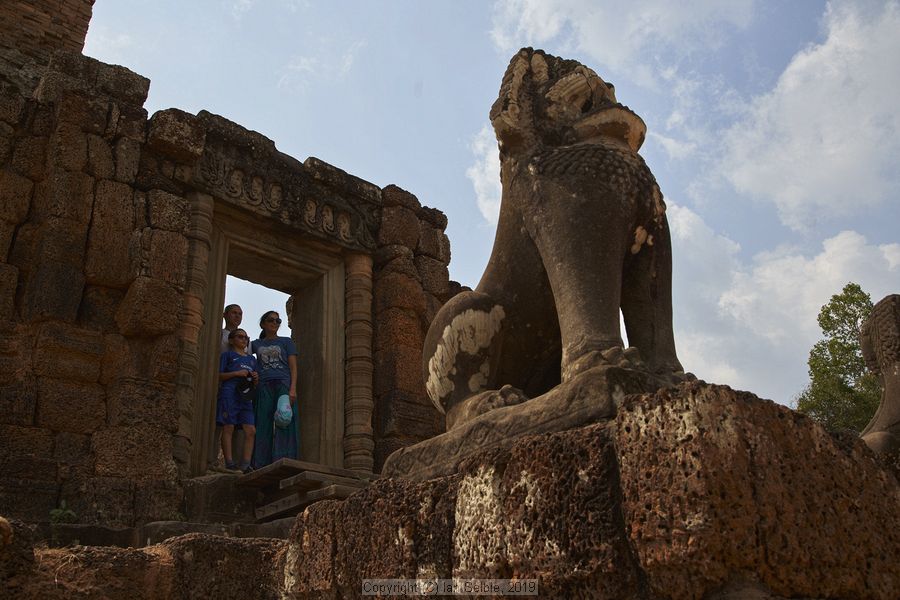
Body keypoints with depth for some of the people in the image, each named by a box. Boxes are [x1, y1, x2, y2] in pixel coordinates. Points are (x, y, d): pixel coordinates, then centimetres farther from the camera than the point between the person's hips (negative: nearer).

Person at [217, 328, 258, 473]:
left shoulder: (251, 359, 25)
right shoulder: (227, 355, 9)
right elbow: (218, 375, 0)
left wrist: (256, 378, 4)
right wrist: (236, 373, -11)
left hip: (245, 397, 5)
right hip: (229, 393, -5)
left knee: (251, 431, -5)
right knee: (228, 428, -8)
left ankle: (245, 465, -3)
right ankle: (230, 464, -7)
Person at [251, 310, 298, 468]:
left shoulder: (286, 342, 14)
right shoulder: (256, 344, 20)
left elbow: (293, 367, 5)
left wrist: (293, 389, -8)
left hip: (284, 385, -2)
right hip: (264, 387, 2)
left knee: (284, 424, -11)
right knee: (264, 426, -3)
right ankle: (261, 465, -4)